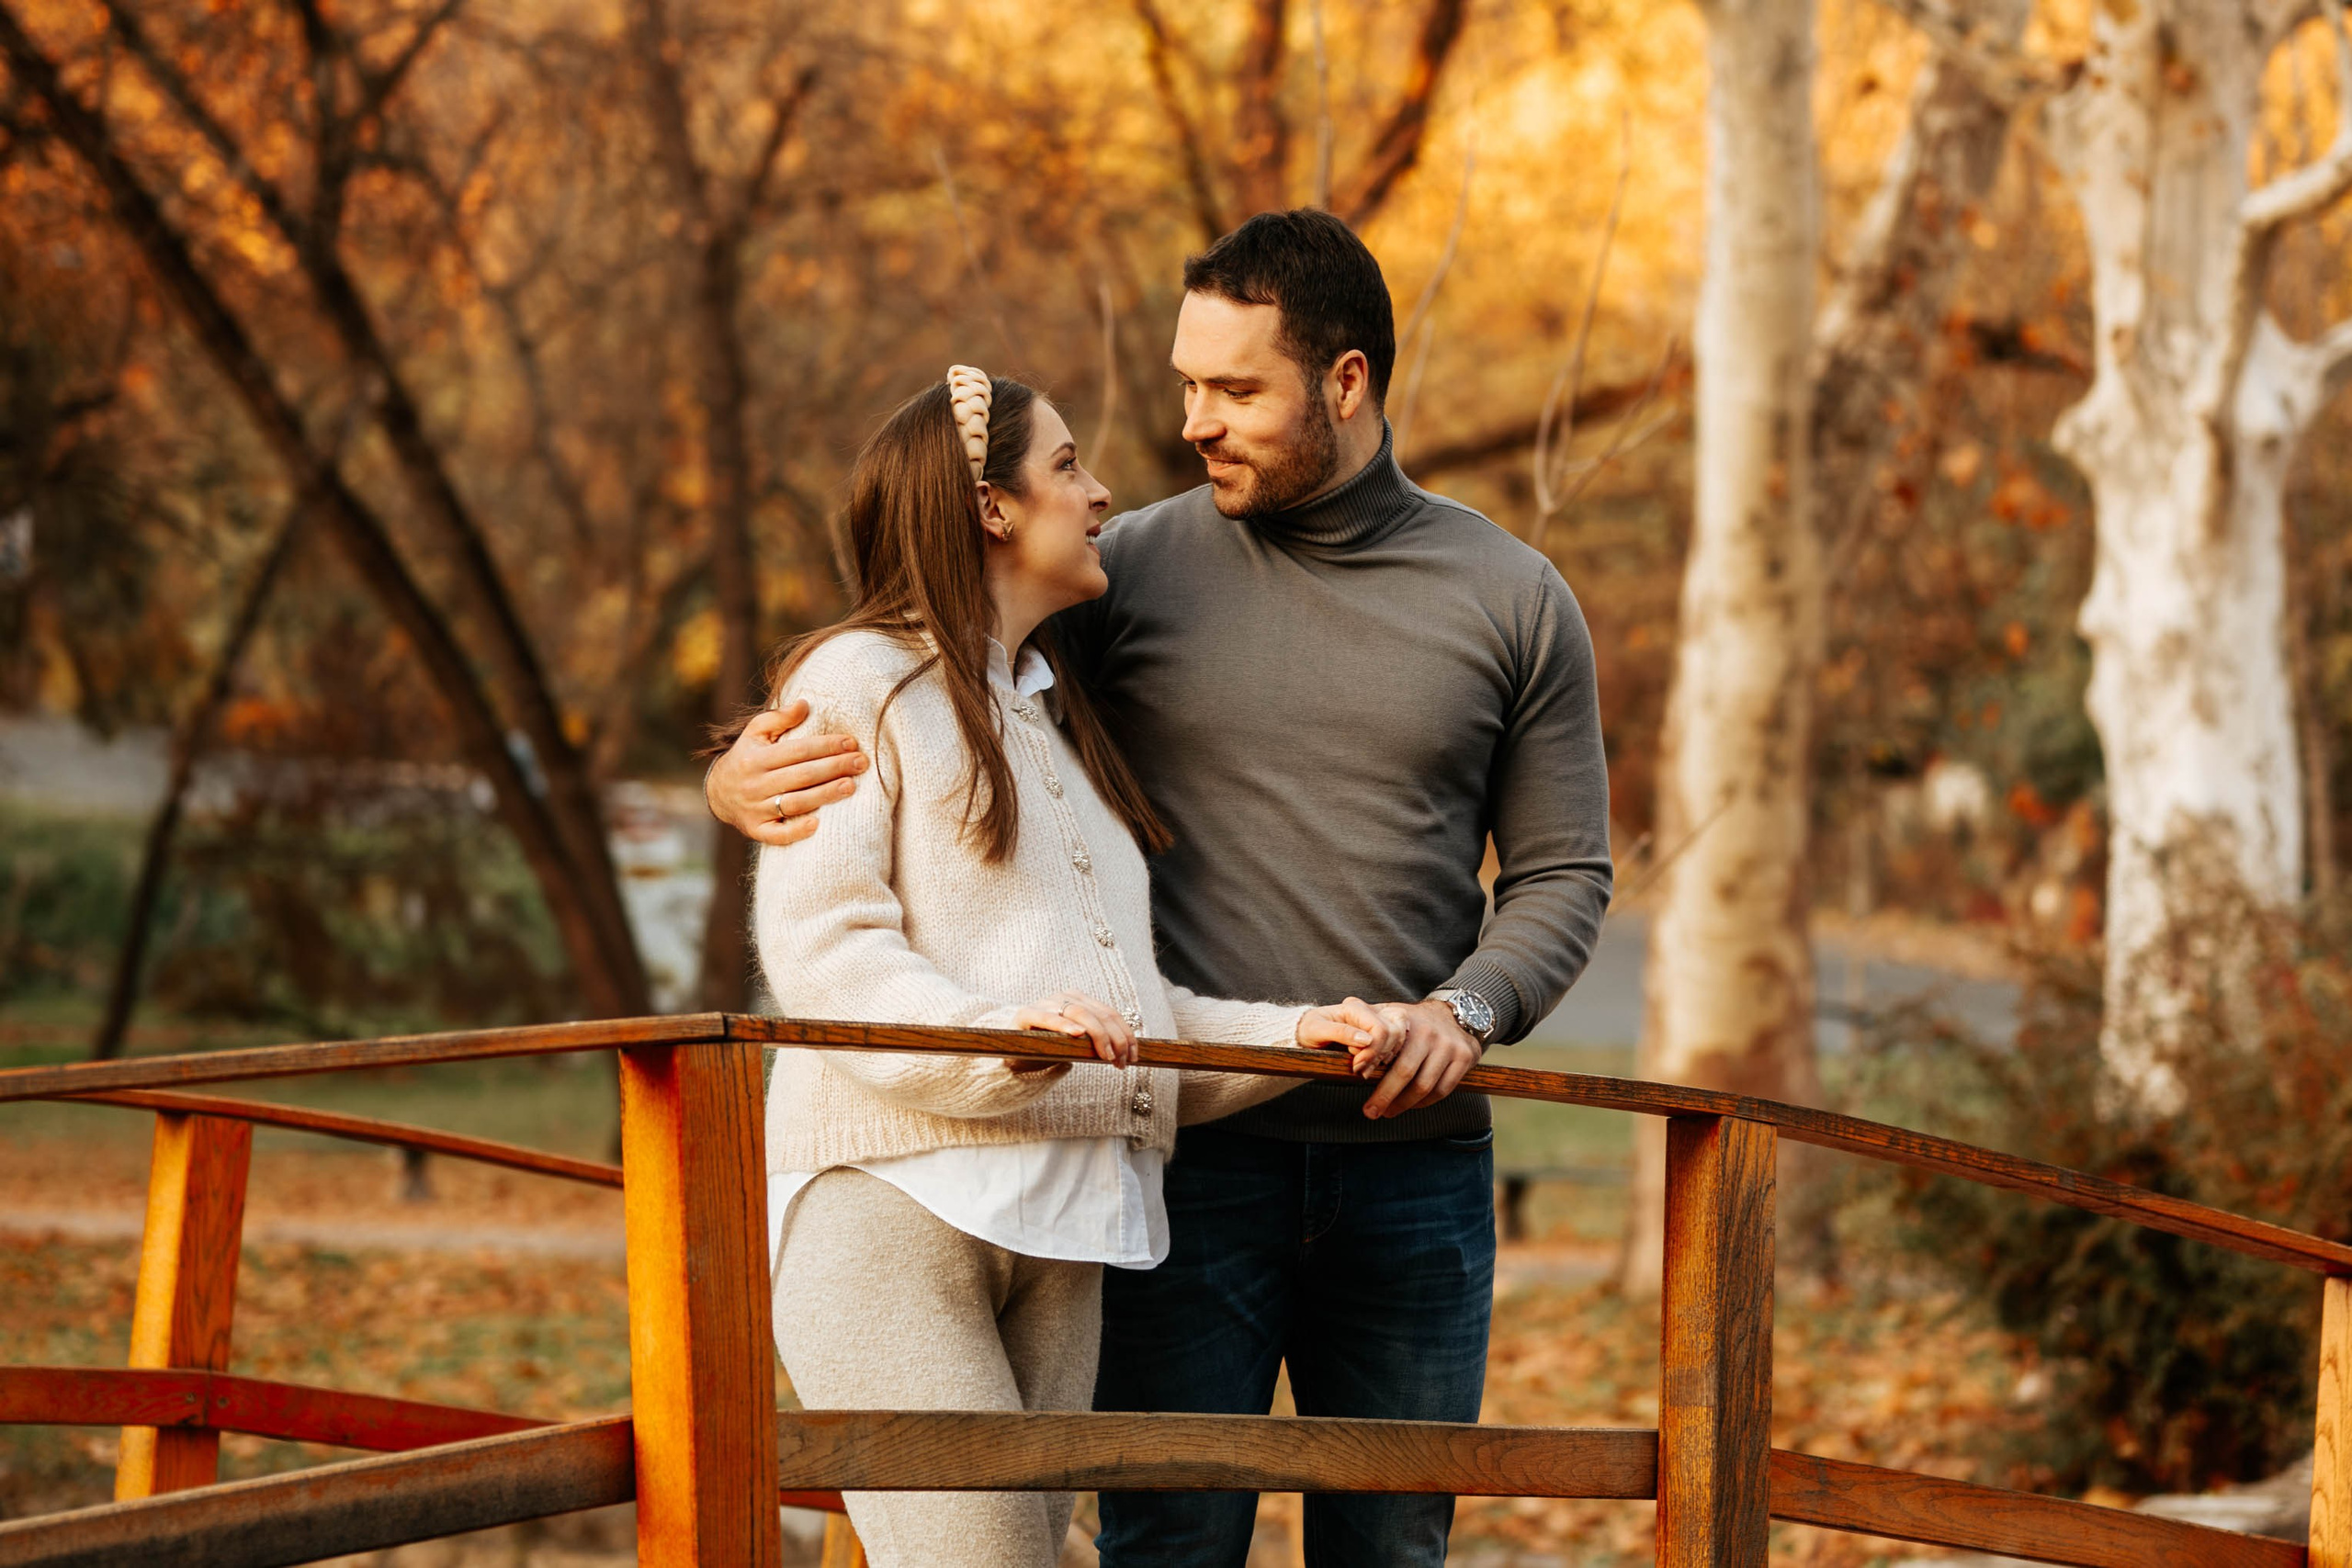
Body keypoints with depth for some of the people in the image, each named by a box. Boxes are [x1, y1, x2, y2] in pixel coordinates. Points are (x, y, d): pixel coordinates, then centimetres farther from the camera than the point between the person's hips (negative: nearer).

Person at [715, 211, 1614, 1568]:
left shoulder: (1512, 599, 6)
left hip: (1412, 1163, 1)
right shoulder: (1134, 571, 3)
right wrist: (753, 778, -17)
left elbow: (1564, 872, 7)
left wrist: (1469, 1009, -13)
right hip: (1188, 1156, -1)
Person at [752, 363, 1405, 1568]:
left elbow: (1128, 1011, 22)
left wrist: (1286, 1032, 6)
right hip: (890, 1197, -7)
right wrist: (996, 1032, -25)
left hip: (1053, 1221, 7)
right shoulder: (858, 682, 4)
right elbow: (821, 947, -9)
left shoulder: (1055, 728, 29)